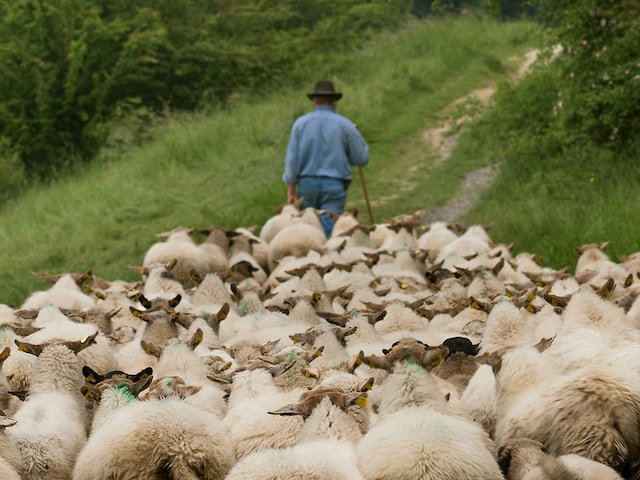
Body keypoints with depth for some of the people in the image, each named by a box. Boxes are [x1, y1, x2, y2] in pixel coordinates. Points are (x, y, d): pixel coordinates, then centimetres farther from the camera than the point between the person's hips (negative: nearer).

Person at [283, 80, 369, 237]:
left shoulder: (300, 123, 2)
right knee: (328, 230, -6)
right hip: (334, 185, -2)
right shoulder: (344, 125, -1)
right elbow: (362, 158, 3)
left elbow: (291, 159, 0)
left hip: (306, 184, 2)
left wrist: (291, 190, 4)